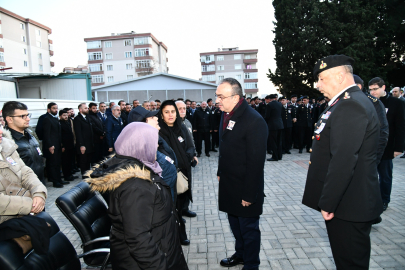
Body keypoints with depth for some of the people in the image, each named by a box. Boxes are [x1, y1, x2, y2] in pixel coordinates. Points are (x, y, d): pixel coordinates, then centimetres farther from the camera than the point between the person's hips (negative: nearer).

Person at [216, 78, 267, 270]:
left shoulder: (254, 121, -22)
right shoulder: (226, 115, 4)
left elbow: (256, 162, -21)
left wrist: (249, 194, -18)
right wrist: (220, 173, 13)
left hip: (245, 188, -7)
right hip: (228, 184, 7)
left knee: (248, 228, 11)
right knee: (235, 224, 22)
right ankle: (240, 254, 44)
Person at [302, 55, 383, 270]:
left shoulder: (350, 106, -21)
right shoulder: (350, 102, 13)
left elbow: (343, 161, -28)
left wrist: (327, 203, -21)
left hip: (348, 205, -10)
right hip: (349, 202, 10)